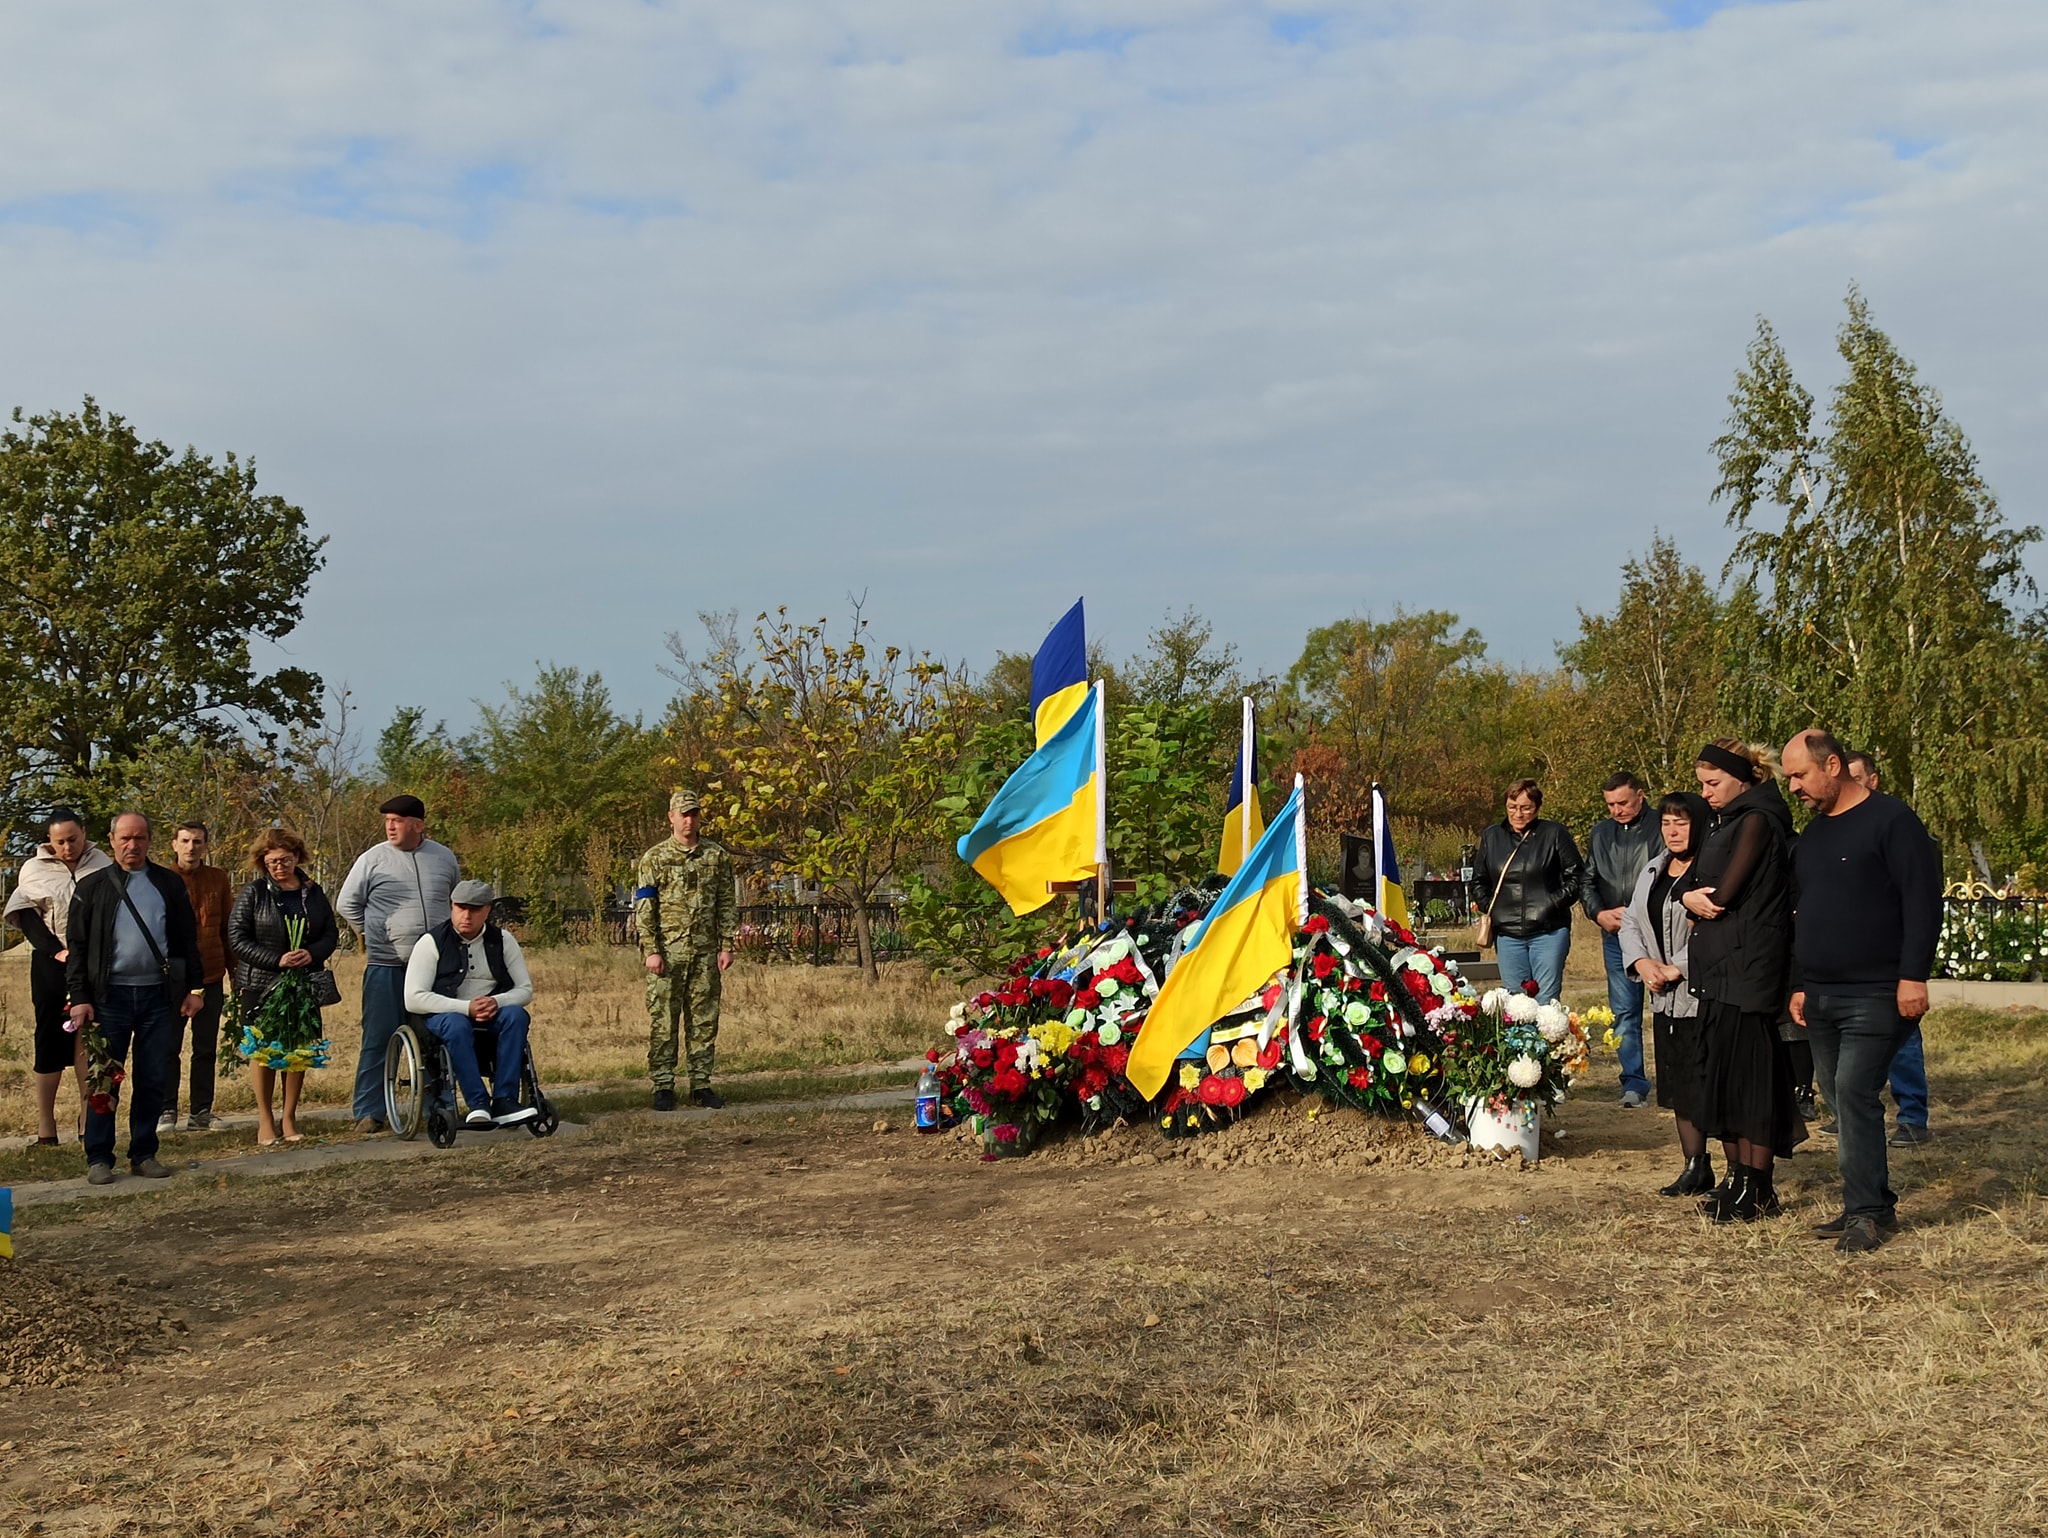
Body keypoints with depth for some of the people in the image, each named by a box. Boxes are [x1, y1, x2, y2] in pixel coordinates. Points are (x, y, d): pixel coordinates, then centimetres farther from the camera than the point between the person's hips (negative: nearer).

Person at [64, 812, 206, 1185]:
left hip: (159, 995, 1)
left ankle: (144, 1154, 16)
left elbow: (187, 939, 10)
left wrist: (194, 987, 4)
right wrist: (80, 997, -5)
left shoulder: (169, 884, 9)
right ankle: (99, 1159, 9)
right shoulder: (93, 887, 5)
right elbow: (78, 946, 3)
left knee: (154, 1080, 5)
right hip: (110, 996, -1)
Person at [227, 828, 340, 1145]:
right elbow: (237, 939, -8)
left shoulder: (313, 893, 8)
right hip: (260, 985, -3)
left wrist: (312, 954, -12)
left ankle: (290, 1117, 16)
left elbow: (331, 933, 9)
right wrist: (276, 960, -18)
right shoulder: (253, 894, -3)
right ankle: (265, 1120, 11)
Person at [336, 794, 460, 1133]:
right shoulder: (373, 859, -3)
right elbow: (346, 904, 5)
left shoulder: (444, 857, 6)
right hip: (386, 965, -3)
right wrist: (373, 934, 2)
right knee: (378, 1039, -3)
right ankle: (369, 1113, 1)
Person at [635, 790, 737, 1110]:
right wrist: (651, 950, -10)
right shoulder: (655, 858, 0)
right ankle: (663, 1087, 3)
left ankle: (701, 1084, 13)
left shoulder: (717, 857, 8)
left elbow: (727, 904, 10)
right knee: (663, 1020, -2)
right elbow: (644, 909, -2)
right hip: (667, 951, -3)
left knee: (704, 1020, 6)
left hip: (706, 952, 3)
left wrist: (726, 947, 2)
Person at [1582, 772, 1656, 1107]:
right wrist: (1599, 913, 3)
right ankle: (1634, 1083, 10)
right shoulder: (1600, 834, 14)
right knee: (1624, 1012, 5)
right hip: (1616, 935, 5)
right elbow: (1587, 881, 21)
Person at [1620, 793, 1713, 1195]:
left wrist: (1677, 969, -18)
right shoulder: (1653, 871, 15)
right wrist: (1642, 962, 0)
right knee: (1679, 1086, 14)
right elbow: (1630, 924, 18)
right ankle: (1695, 1167, 24)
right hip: (1665, 999, 9)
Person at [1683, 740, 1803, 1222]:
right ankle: (1736, 1178, 14)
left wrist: (1700, 900, 4)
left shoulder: (1757, 821, -10)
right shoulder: (1729, 823, 19)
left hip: (1748, 966, -9)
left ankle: (1757, 1189, -2)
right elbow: (1700, 885, 15)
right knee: (1721, 1072, 9)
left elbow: (1724, 893, -16)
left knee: (1748, 1073, -6)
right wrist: (1692, 898, -7)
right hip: (1720, 966, 9)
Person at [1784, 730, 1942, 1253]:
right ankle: (1874, 1204, 15)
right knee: (1842, 1101, 8)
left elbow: (1923, 900, -13)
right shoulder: (1812, 834, 17)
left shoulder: (1890, 819, -8)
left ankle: (1866, 1211, -6)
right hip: (1821, 997, 8)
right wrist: (1800, 985, 20)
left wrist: (1913, 976, -18)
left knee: (1855, 1095, -13)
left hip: (1874, 995, -8)